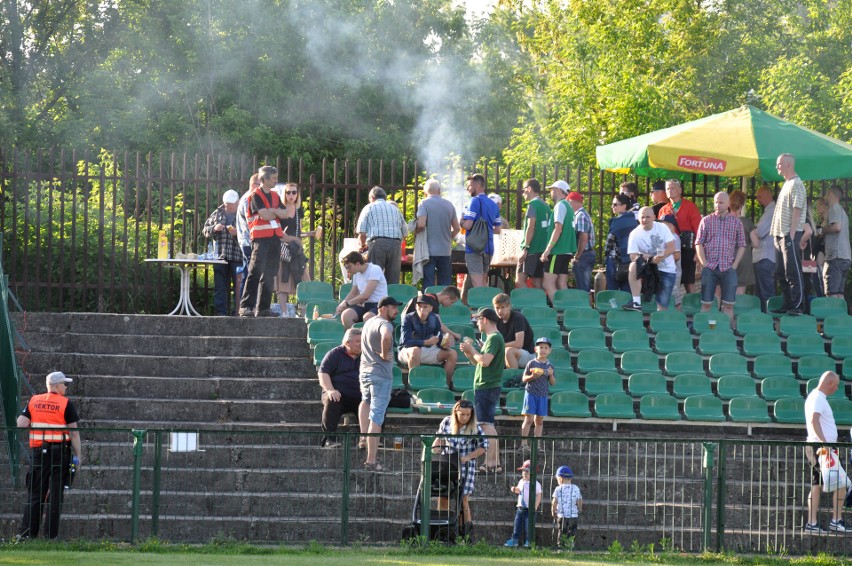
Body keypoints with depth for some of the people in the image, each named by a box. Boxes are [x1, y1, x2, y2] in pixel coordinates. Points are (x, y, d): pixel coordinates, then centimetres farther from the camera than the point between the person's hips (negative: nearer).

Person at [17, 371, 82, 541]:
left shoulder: (33, 401, 6)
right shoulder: (66, 404, -5)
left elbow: (20, 424, 0)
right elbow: (74, 433, -7)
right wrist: (78, 456, -2)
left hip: (38, 451, 3)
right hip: (60, 451, -3)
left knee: (34, 494, 6)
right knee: (55, 494, 1)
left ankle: (28, 532, -2)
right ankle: (51, 534, 0)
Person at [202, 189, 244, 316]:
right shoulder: (217, 214, 13)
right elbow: (205, 230, 14)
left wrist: (237, 233, -18)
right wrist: (214, 228, -6)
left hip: (237, 257, -3)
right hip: (220, 256, 3)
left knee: (239, 285, -4)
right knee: (220, 286, 3)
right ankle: (221, 312, 6)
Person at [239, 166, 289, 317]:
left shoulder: (274, 196, 18)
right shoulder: (256, 196, -5)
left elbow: (284, 214, 7)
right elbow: (265, 216, -16)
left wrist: (271, 211, -8)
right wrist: (277, 213, 2)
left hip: (275, 238, 7)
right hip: (260, 238, -7)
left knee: (269, 275, 7)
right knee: (256, 273, -12)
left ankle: (263, 307, 11)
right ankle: (246, 306, -11)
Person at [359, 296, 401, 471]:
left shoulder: (368, 322, 14)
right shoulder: (384, 324, -15)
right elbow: (386, 336, -39)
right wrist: (384, 354, -23)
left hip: (364, 371, 8)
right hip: (381, 375, -8)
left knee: (366, 400, 37)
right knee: (376, 419, -6)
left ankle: (363, 438, 29)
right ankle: (371, 461, -7)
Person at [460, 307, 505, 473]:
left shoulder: (494, 338, -13)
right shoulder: (491, 338, 18)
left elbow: (485, 361, -24)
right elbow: (479, 363, 23)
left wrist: (471, 349, -10)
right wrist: (468, 353, 7)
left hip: (486, 387, -11)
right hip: (486, 386, 11)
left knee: (486, 424, -12)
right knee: (488, 425, 14)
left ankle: (490, 463, -15)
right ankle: (495, 462, 16)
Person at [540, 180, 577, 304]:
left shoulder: (560, 206, -9)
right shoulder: (568, 207, 18)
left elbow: (558, 229, -17)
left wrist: (547, 250, -18)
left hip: (557, 251, -9)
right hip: (566, 251, 9)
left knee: (548, 284, -11)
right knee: (562, 285, 7)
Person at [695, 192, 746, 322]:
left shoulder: (736, 222, 8)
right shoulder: (706, 221, 7)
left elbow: (741, 246, 9)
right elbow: (699, 244, 5)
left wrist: (734, 265, -1)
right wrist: (704, 263, -5)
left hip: (728, 268, 0)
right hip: (710, 267, 0)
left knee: (728, 304, -2)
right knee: (706, 303, 0)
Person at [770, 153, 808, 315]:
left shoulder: (796, 184, -11)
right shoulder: (787, 184, 19)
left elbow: (797, 210, -17)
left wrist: (791, 235, -21)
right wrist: (775, 232, 16)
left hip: (790, 235, -10)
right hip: (780, 235, 10)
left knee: (793, 272, -10)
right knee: (781, 272, 12)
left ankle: (797, 306, -10)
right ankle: (787, 305, 16)